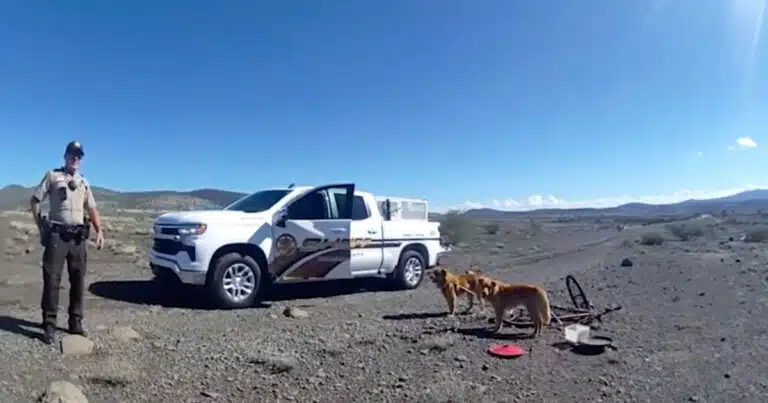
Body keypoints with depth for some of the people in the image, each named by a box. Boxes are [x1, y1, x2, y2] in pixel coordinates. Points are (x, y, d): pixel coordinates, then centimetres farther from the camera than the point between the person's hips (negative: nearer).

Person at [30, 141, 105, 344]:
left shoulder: (83, 182, 17)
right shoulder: (52, 176, 4)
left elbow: (92, 208, 18)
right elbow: (35, 201, 4)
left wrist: (99, 230, 6)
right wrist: (41, 227, -4)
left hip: (78, 236, 4)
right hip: (57, 235, -4)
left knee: (78, 280, 6)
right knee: (52, 280, -4)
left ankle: (76, 322, 14)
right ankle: (49, 325, 2)